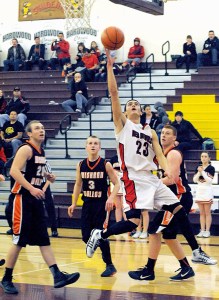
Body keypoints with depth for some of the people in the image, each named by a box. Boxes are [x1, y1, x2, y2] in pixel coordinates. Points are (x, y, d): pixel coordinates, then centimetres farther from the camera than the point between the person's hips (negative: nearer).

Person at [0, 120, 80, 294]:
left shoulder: (41, 152, 14)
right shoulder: (26, 149, -12)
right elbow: (14, 171, -23)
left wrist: (46, 175, 11)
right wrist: (31, 188, -31)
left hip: (35, 198, 8)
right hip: (22, 197, -8)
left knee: (43, 239, 4)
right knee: (20, 240, -5)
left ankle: (57, 276, -1)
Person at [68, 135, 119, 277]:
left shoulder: (105, 164, -7)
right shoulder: (81, 165, 4)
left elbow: (116, 184, -4)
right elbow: (78, 184, 15)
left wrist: (111, 198, -20)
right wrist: (74, 204, 13)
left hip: (101, 203, -4)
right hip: (87, 204, 4)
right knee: (86, 236, 1)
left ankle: (110, 265, 4)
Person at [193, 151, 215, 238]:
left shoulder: (211, 168, -5)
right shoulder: (198, 167, 9)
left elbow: (210, 180, -14)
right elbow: (194, 180, 4)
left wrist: (202, 172, -16)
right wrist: (199, 172, -10)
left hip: (207, 191, -5)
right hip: (199, 190, 5)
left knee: (207, 212, -3)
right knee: (201, 213, 7)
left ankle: (207, 231, -1)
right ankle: (202, 230, 9)